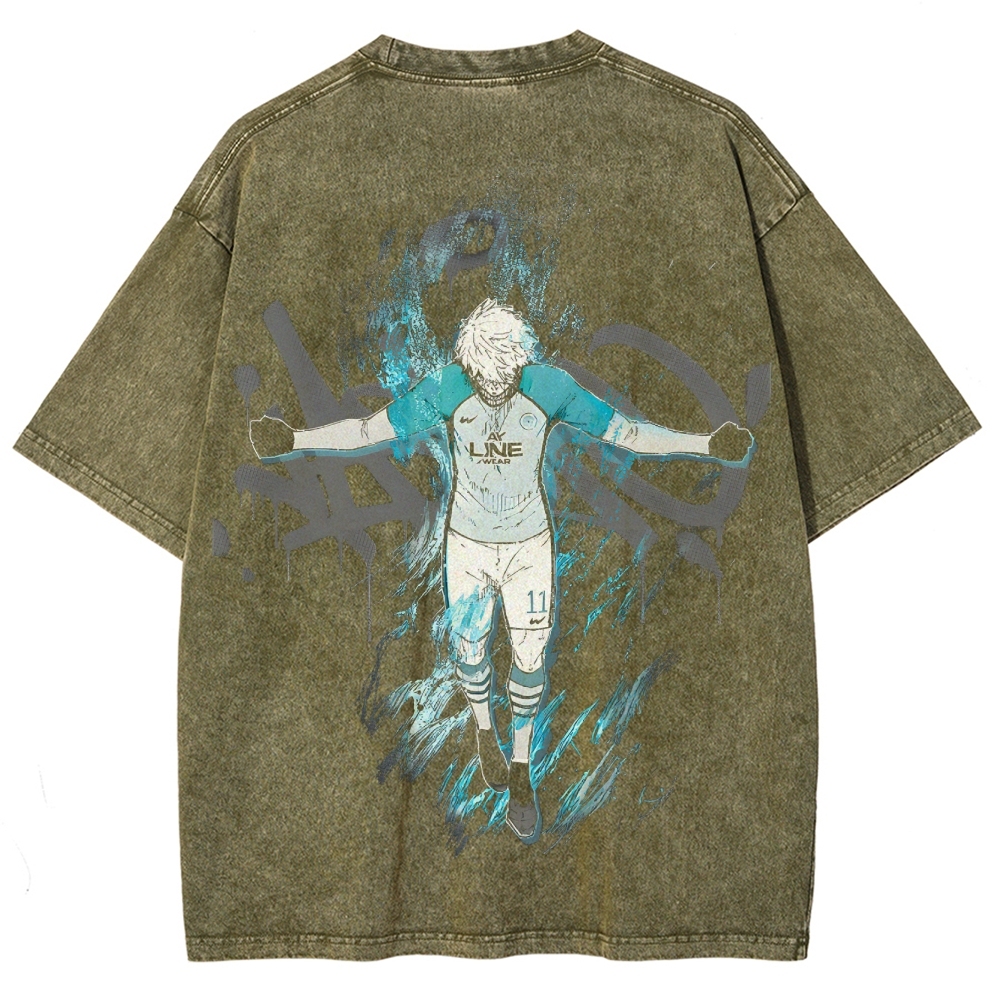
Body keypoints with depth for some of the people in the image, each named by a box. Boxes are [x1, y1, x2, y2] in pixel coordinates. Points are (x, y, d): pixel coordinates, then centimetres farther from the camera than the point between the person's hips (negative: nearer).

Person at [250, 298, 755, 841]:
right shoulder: (445, 388, -20)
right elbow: (371, 429, -11)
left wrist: (707, 445, -17)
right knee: (470, 651, 12)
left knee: (529, 659, 9)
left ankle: (520, 771, 33)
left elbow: (623, 430, -12)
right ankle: (484, 729, 46)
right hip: (467, 543, 0)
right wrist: (294, 441, -20)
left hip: (530, 544, 0)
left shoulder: (550, 387, -20)